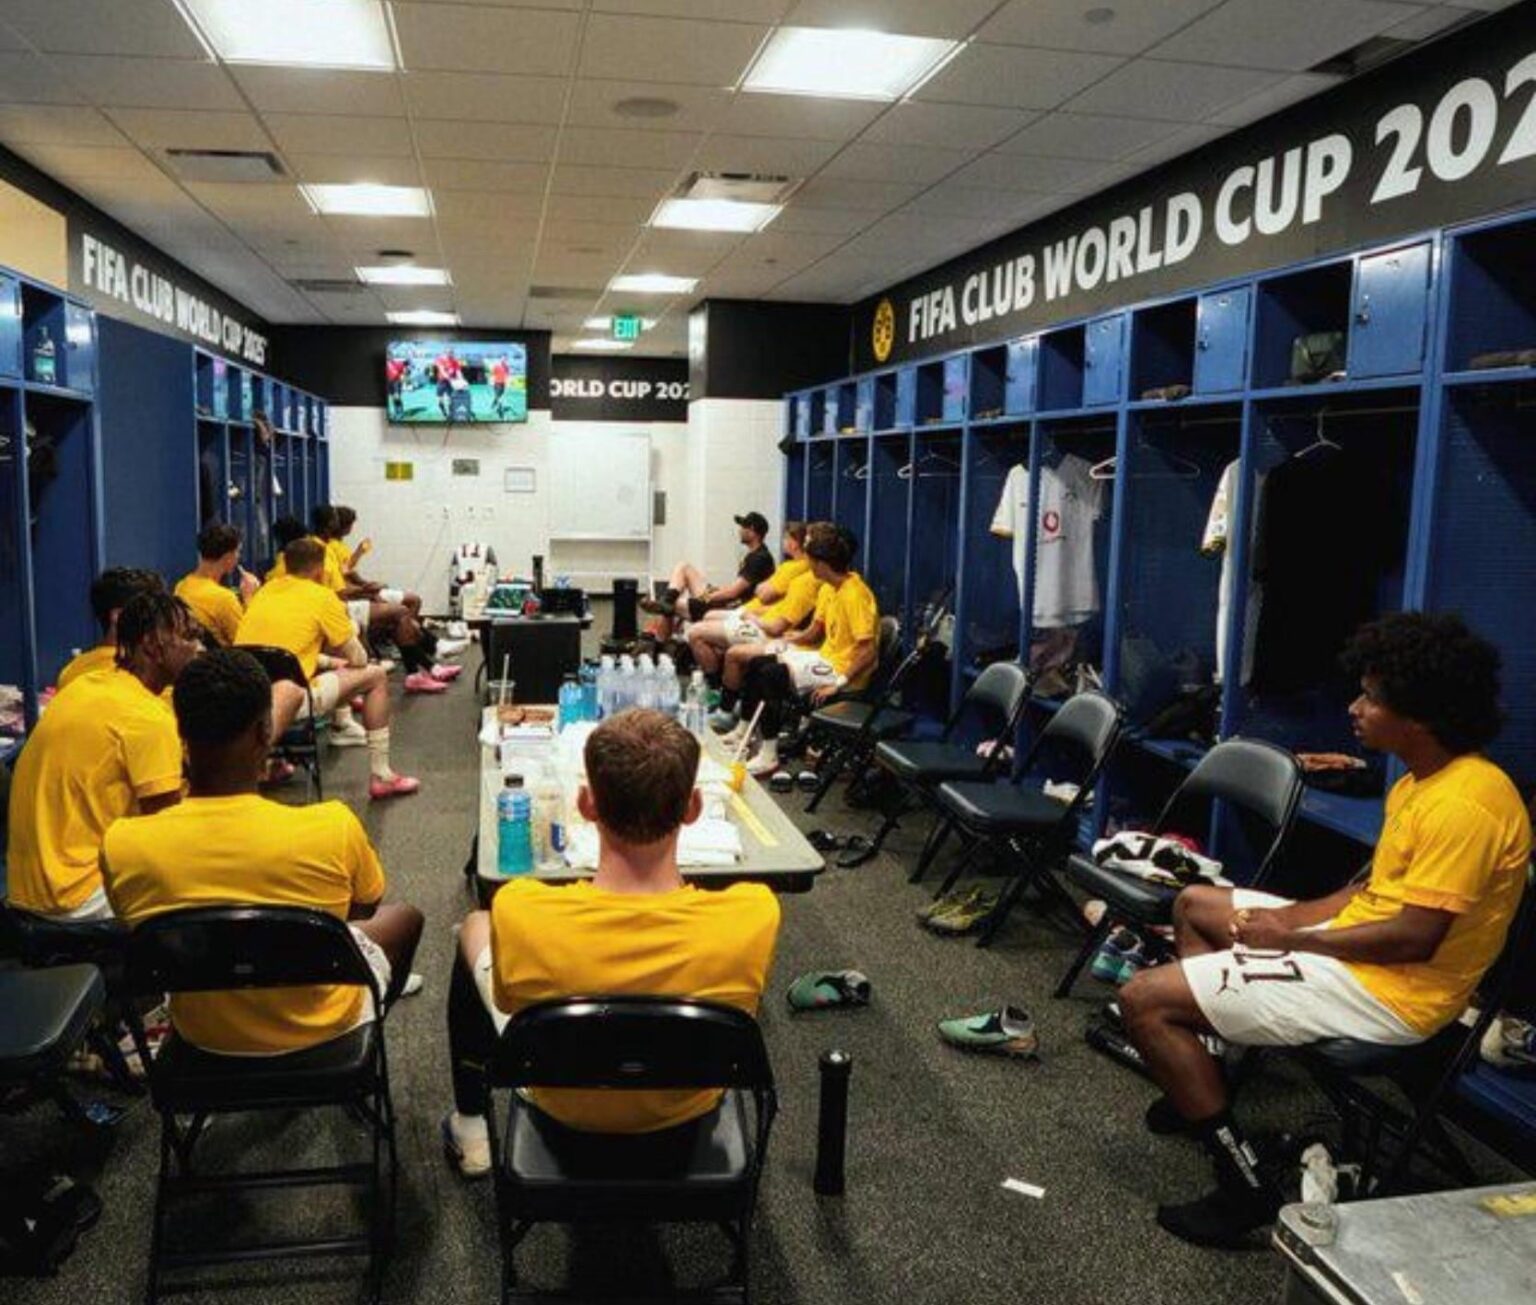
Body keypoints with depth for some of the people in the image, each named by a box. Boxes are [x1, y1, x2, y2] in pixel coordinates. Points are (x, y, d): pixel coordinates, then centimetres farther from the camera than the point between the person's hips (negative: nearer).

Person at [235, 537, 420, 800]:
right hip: (287, 701, -7)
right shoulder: (322, 597, -4)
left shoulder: (265, 590, 15)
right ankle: (381, 778, 8)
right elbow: (359, 660, 1)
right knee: (375, 676, 8)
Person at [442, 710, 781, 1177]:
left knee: (475, 928, 25)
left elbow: (507, 1002, -13)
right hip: (687, 1111, 2)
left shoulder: (521, 913, -37)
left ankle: (471, 1129, 41)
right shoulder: (754, 916, -35)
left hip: (564, 1109, -1)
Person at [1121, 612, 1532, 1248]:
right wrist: (1293, 915, 1)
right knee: (1196, 904, 25)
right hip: (1358, 946, 11)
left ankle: (1245, 1185, -8)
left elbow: (1415, 938, -27)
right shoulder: (1424, 780, 7)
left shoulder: (1463, 804, -25)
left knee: (1144, 999, -17)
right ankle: (1197, 1085, 29)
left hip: (1388, 989, -11)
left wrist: (1292, 939, -15)